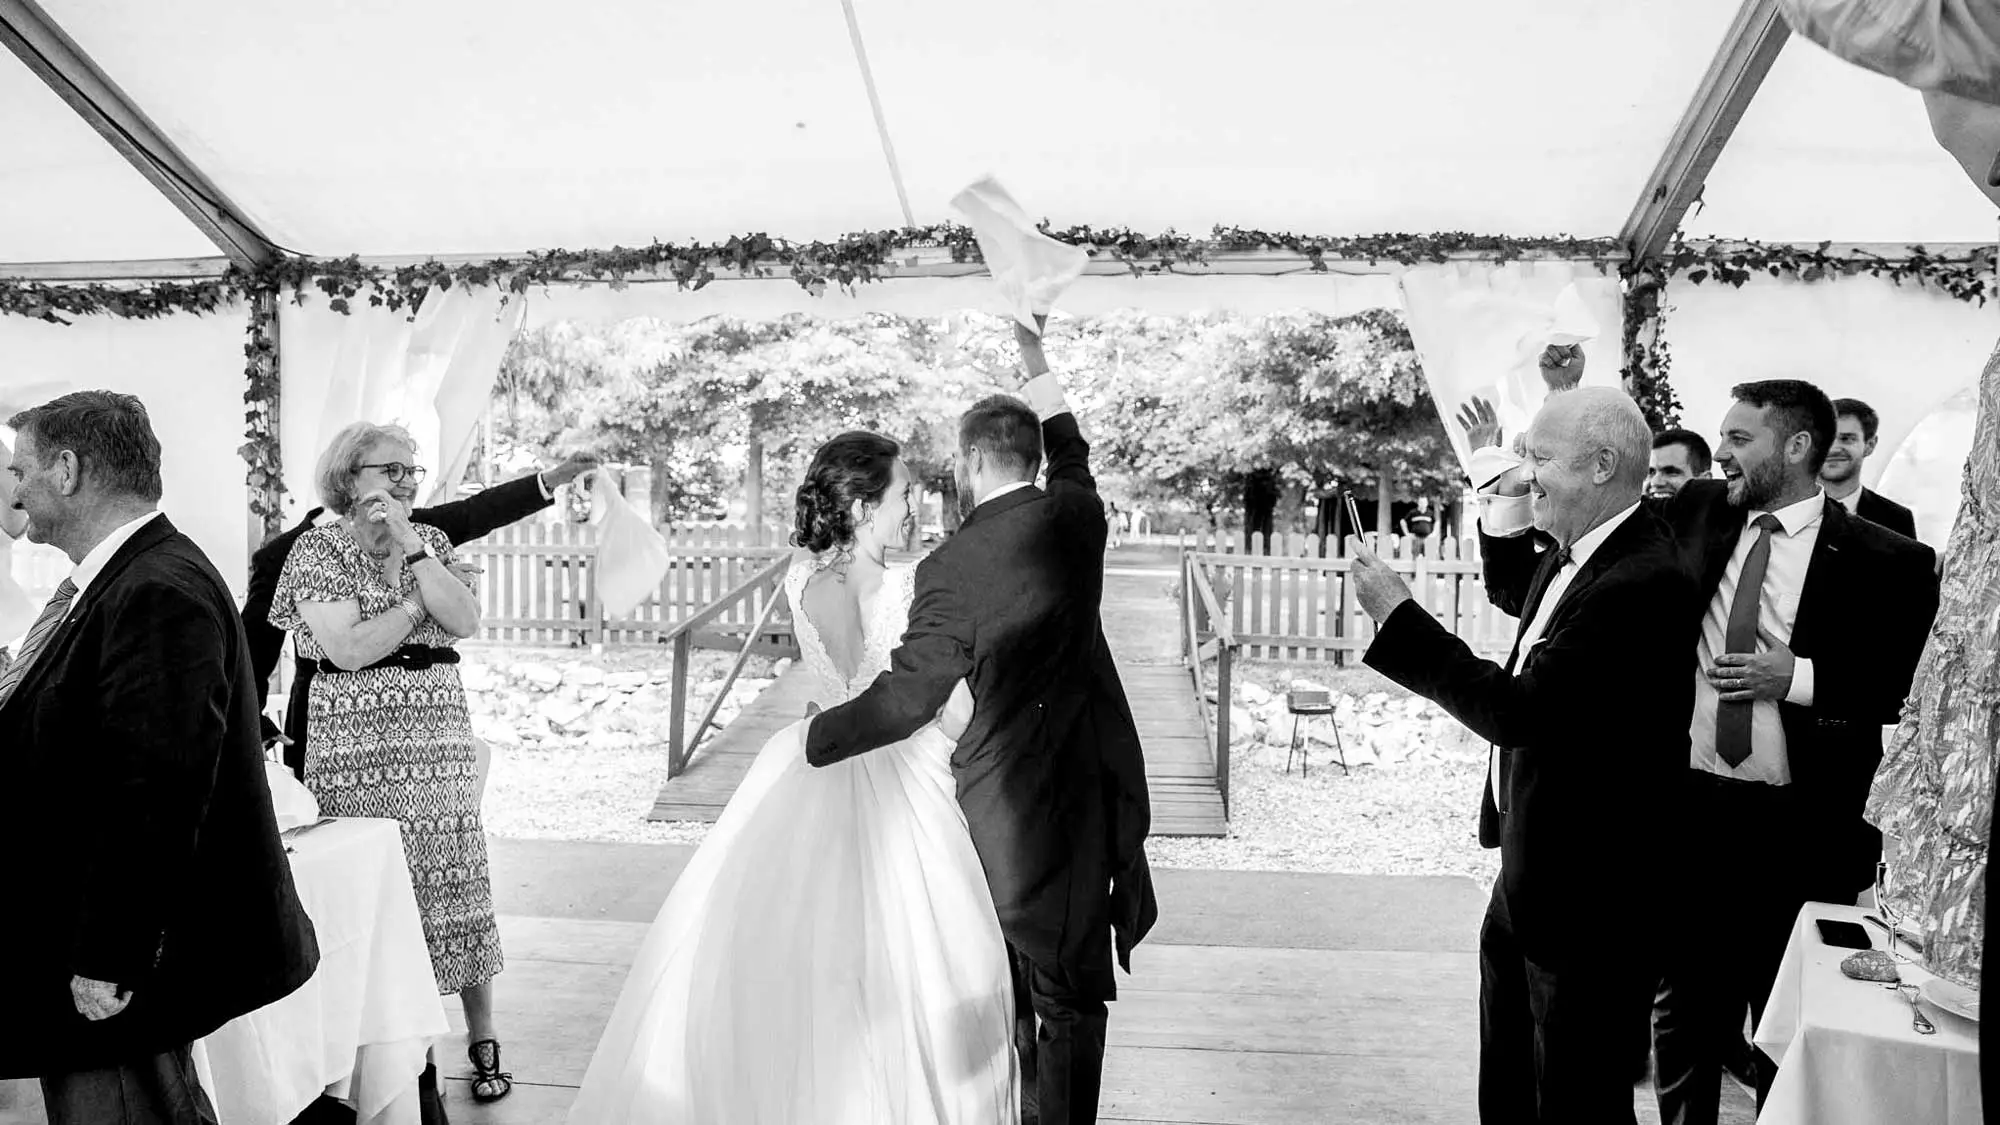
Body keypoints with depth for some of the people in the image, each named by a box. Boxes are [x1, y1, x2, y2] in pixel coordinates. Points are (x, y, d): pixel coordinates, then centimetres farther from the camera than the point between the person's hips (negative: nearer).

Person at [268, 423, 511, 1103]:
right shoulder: (318, 549, -1)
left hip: (441, 746, 3)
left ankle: (482, 1039, 17)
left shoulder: (431, 540, 11)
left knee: (458, 888, 5)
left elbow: (466, 622, -5)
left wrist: (413, 550, -10)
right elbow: (348, 649, -13)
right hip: (356, 754, -3)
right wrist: (418, 601, -6)